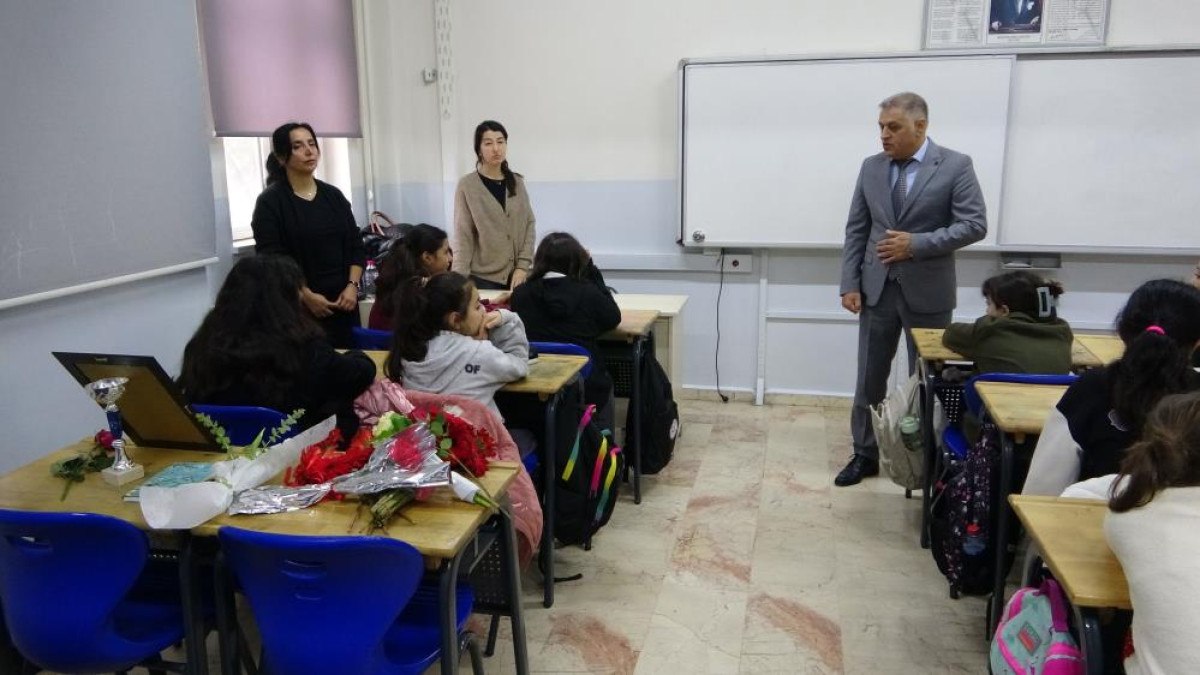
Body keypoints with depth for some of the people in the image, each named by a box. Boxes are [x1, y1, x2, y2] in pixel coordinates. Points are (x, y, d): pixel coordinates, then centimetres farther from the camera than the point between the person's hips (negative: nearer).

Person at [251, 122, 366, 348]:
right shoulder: (269, 202, -3)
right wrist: (307, 296, -18)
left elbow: (356, 246, 10)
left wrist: (352, 286, -5)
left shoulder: (334, 195, 11)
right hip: (299, 308, -4)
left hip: (343, 303, 5)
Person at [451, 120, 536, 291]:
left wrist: (523, 266, -6)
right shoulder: (467, 185, -3)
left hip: (518, 275, 3)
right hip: (484, 277, -3)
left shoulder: (517, 183, 8)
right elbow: (463, 236, -6)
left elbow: (529, 224, 6)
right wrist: (460, 279, -15)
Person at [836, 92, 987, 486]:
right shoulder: (871, 167, 6)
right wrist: (850, 284, -2)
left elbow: (974, 225, -11)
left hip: (927, 292, -3)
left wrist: (917, 244, -20)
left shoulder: (955, 166, -6)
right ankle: (865, 454, 22)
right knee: (869, 378, 9)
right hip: (877, 289, 3)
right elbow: (856, 230, 6)